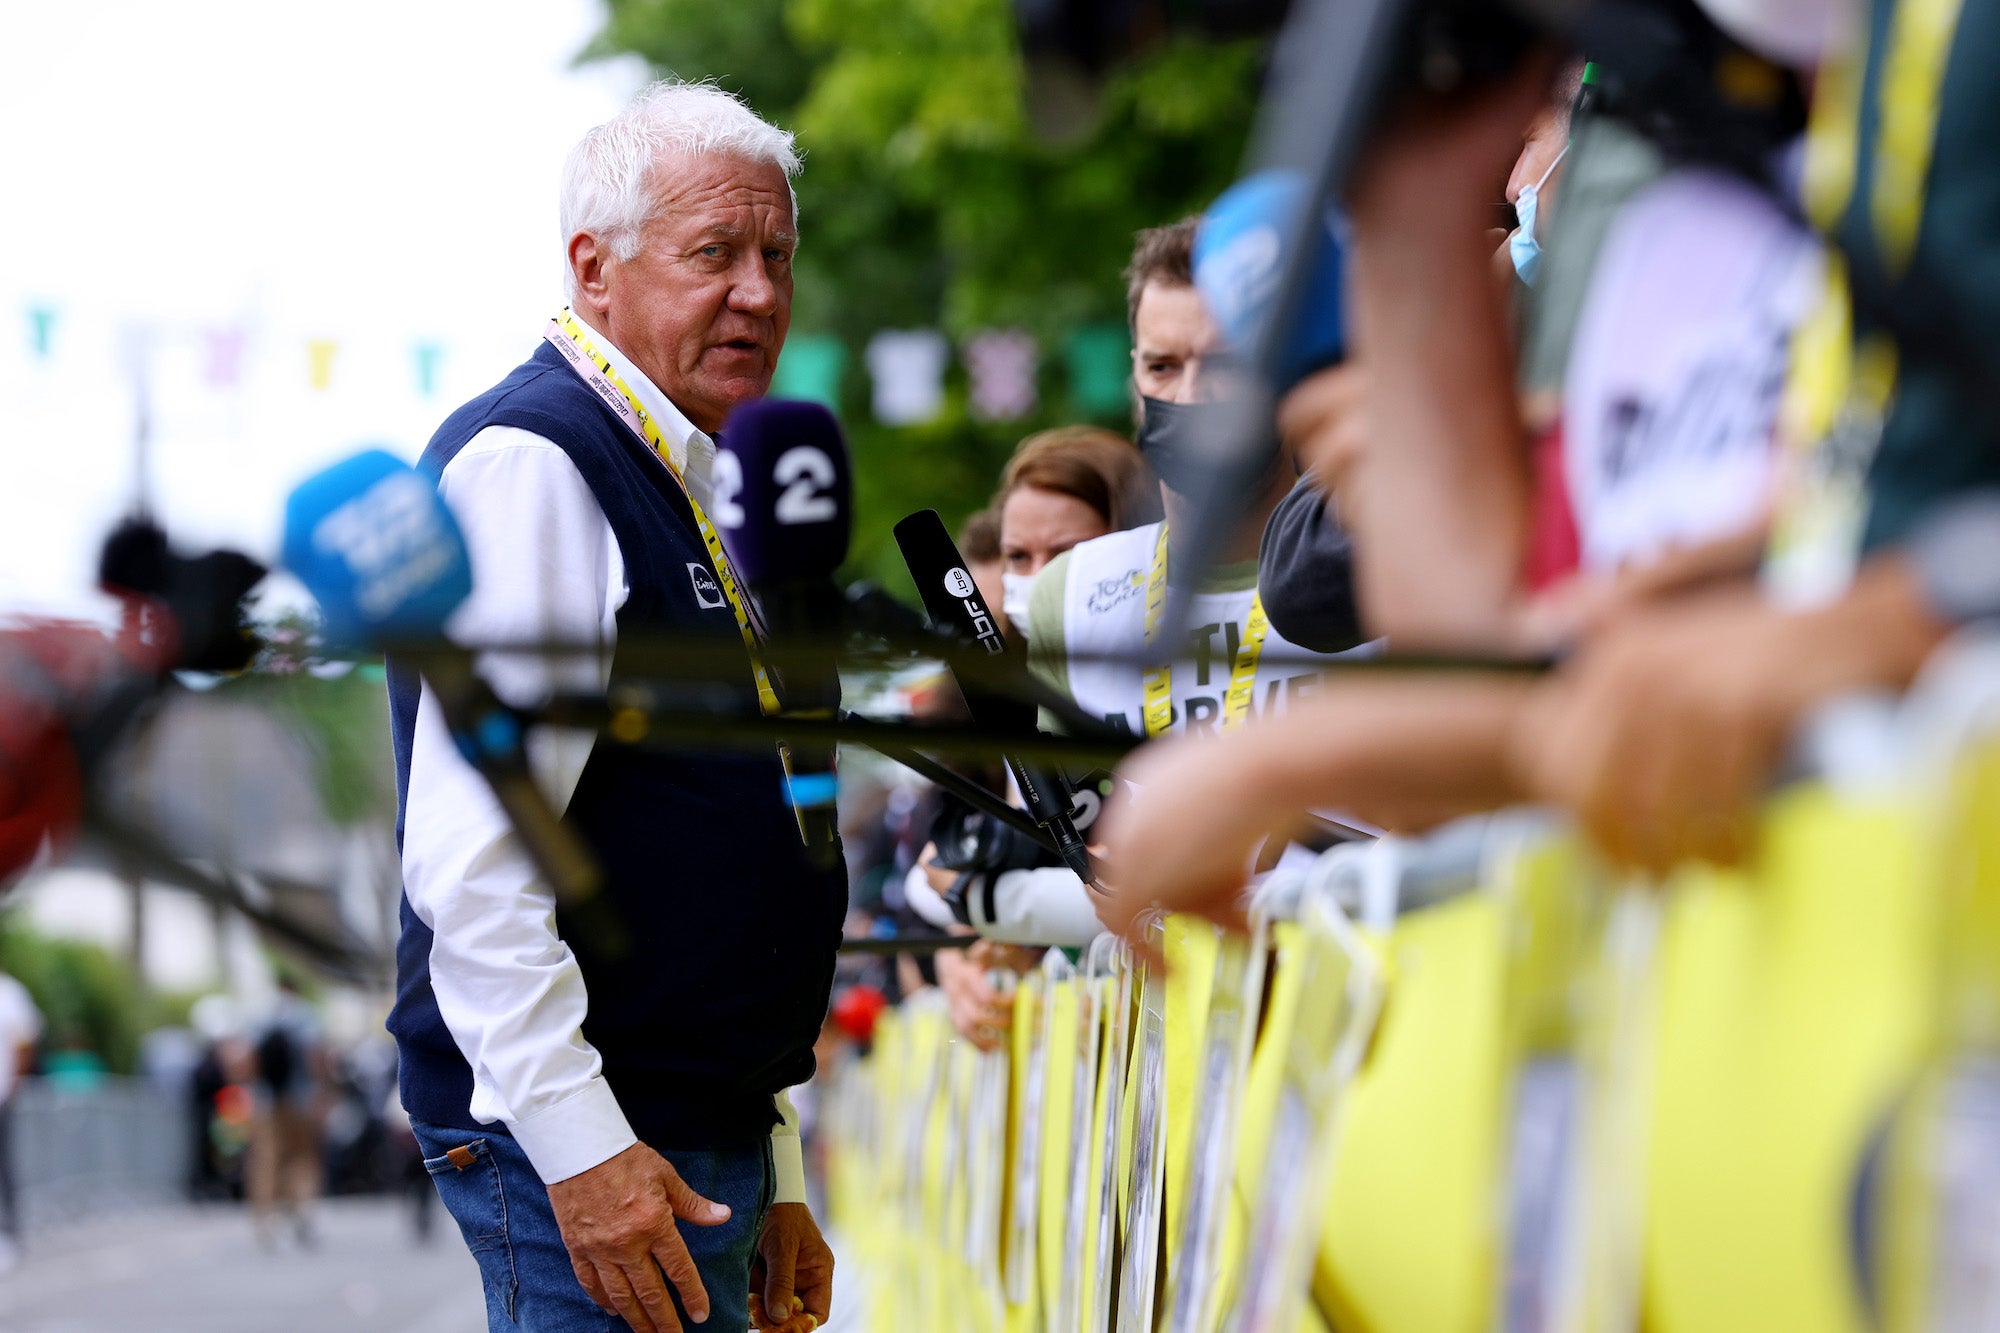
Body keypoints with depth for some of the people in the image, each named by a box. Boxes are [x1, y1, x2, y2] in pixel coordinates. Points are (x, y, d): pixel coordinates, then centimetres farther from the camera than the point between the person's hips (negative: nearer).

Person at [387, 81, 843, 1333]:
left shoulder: (692, 491, 19)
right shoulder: (528, 465, -11)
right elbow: (470, 860, -20)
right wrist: (577, 1143, -23)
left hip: (708, 1139, 9)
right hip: (594, 1159, -9)